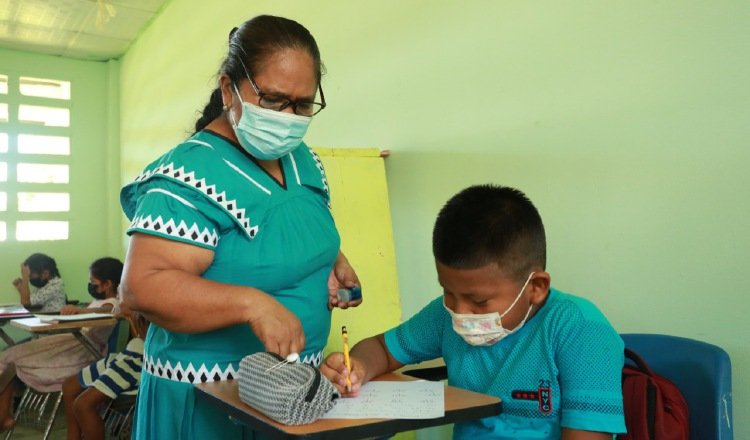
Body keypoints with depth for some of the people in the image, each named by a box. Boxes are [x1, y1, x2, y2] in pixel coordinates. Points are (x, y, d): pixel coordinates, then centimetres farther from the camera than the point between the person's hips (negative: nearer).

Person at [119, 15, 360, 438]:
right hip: (210, 395, -7)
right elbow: (143, 285, -27)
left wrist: (334, 262, -4)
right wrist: (251, 303, -39)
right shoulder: (192, 175, -21)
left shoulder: (304, 161, 2)